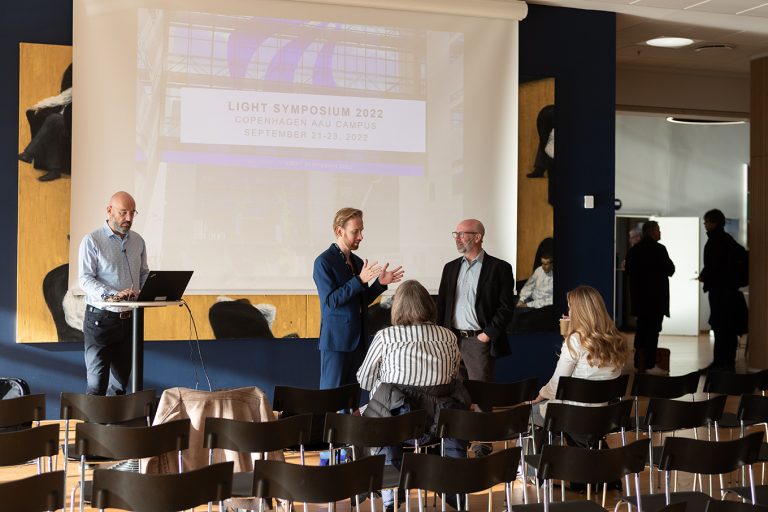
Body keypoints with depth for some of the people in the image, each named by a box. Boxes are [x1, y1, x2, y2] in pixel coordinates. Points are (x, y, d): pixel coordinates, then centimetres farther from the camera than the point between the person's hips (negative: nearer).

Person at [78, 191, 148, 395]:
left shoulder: (138, 241, 10)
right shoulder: (92, 241, -7)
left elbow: (144, 274, 18)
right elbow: (85, 280, -14)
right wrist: (113, 295, -28)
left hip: (129, 319, 5)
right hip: (101, 319, -5)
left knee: (120, 383, 10)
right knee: (97, 384, -4)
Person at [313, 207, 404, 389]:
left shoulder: (358, 262, 14)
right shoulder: (324, 262, -9)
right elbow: (330, 301, -16)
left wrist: (379, 283, 3)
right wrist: (360, 280, -22)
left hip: (357, 340, 7)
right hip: (336, 341, -7)